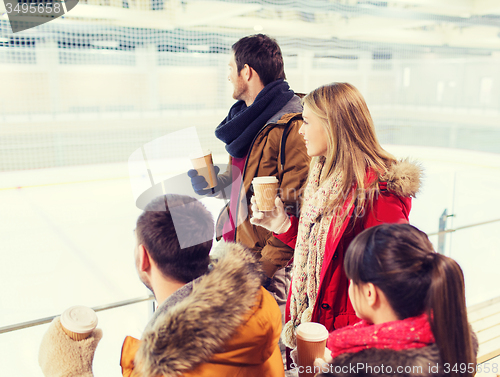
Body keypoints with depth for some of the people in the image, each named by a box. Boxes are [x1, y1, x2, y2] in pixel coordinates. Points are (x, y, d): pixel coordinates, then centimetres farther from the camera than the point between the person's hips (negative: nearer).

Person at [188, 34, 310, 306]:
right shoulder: (247, 116, 13)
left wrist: (265, 266, -20)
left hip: (267, 258, -8)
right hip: (235, 245, 9)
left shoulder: (291, 126, -18)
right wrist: (213, 183, 5)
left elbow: (296, 209, -21)